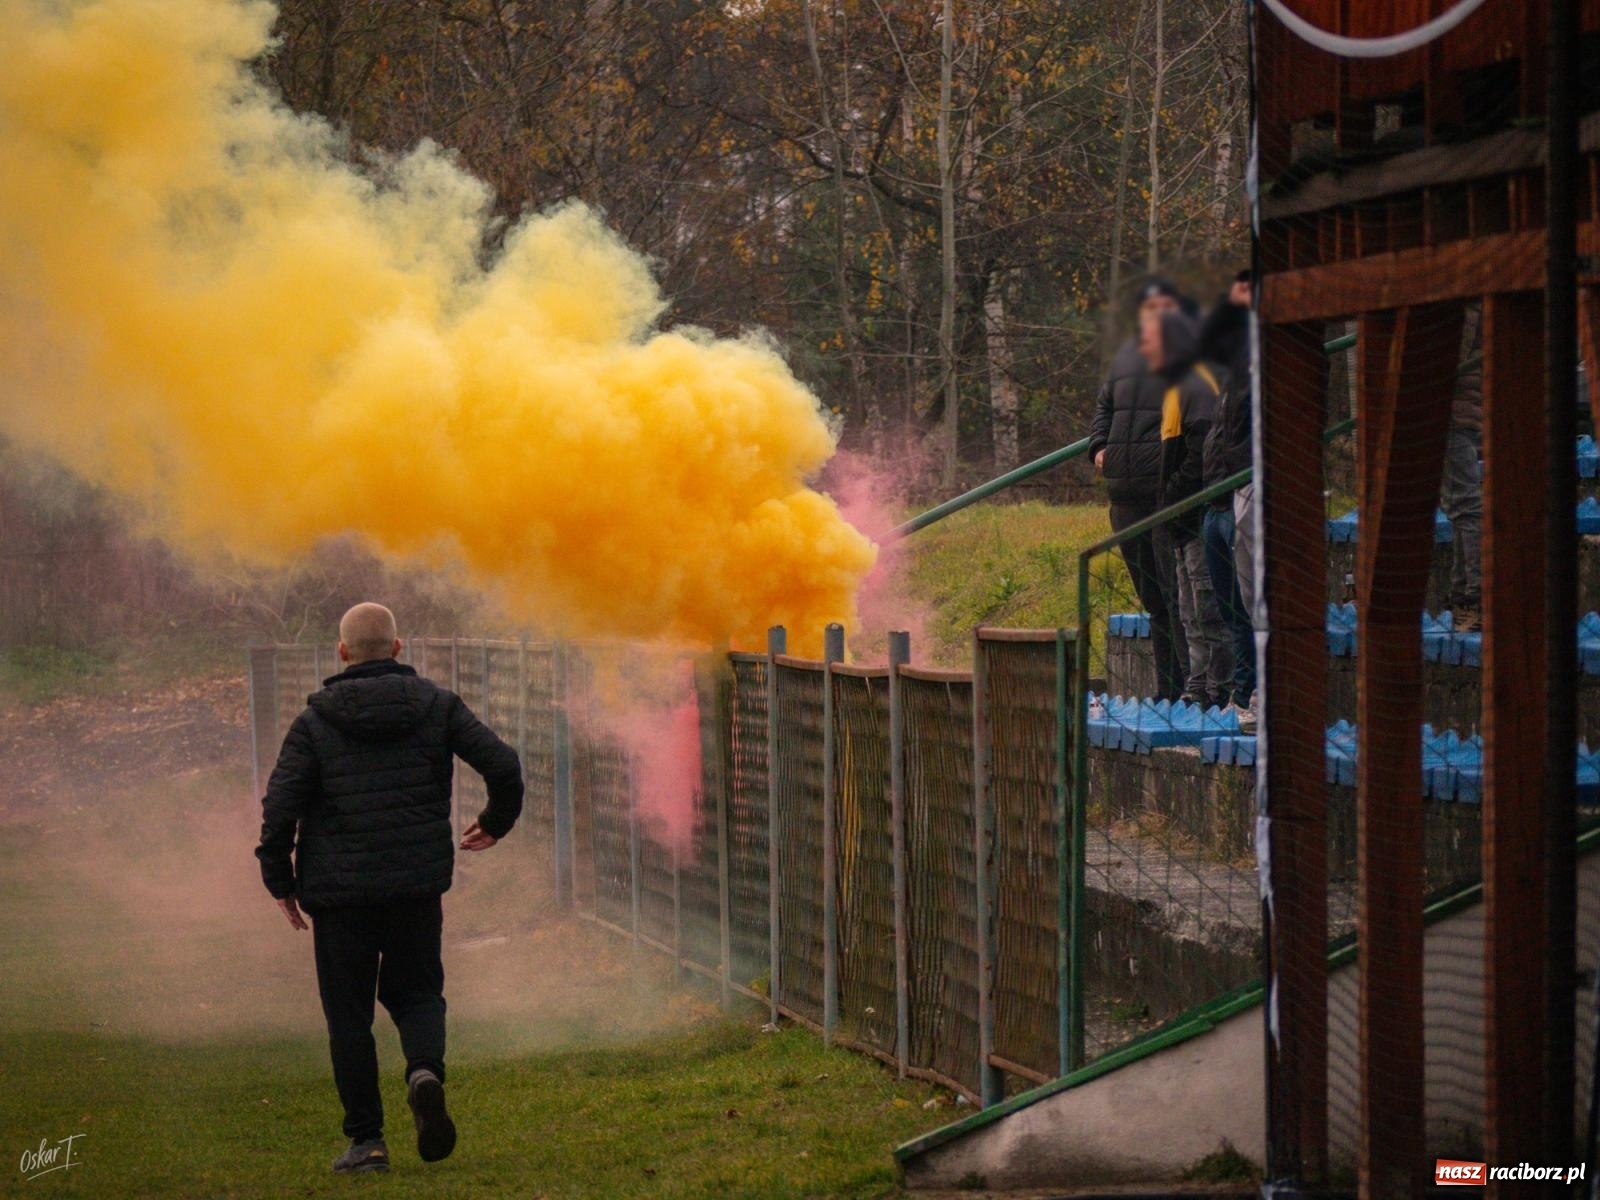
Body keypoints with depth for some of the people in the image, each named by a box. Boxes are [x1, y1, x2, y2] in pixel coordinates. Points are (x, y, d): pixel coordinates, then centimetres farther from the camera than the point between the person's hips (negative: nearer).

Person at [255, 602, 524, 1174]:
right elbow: (503, 764, -4)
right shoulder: (437, 706, 1)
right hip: (418, 885, 2)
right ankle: (425, 1070, -16)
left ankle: (366, 1139, 5)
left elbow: (280, 804, -9)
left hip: (339, 890, -1)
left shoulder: (315, 720, -3)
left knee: (348, 1010, 8)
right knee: (417, 991, 16)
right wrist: (496, 822, 15)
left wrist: (279, 878, 3)